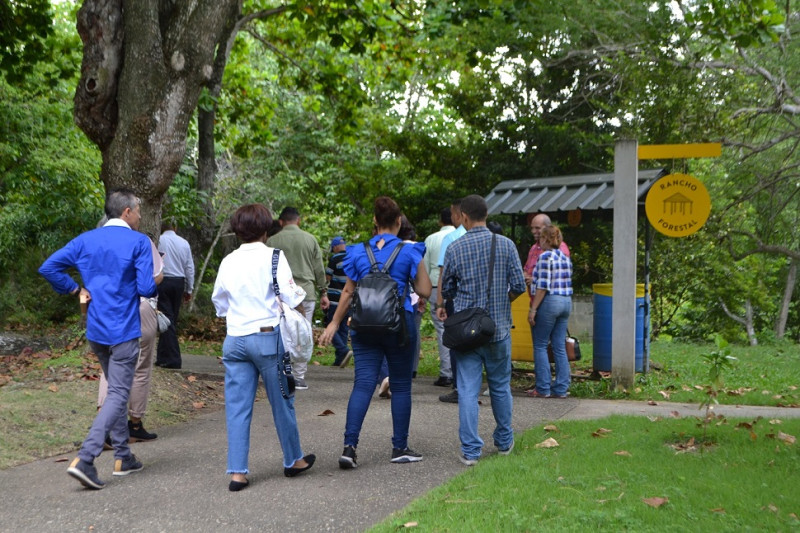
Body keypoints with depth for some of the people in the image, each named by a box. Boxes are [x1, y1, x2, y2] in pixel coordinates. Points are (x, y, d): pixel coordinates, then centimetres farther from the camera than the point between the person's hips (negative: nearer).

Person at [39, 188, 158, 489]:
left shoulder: (86, 240, 7)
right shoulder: (138, 242, -9)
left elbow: (48, 267, -2)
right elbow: (146, 288, -16)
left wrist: (76, 289, 7)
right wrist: (156, 287, 6)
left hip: (95, 330, 7)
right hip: (123, 331, -6)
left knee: (116, 391, 19)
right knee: (118, 395, -4)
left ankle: (122, 458, 24)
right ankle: (84, 459, -17)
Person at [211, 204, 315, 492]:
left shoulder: (228, 261, 6)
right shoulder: (273, 257, -7)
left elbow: (218, 303, 16)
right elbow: (290, 297, -11)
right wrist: (301, 292, 9)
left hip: (235, 339, 3)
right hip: (267, 336, -3)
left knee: (237, 406, 5)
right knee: (282, 401, 11)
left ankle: (237, 472, 4)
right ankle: (293, 460, 26)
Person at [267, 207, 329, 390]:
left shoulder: (272, 241, 3)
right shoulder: (310, 239, 5)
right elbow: (319, 269, 7)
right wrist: (323, 293, 15)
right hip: (307, 293, 0)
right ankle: (299, 377, 6)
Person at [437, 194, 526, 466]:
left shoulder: (455, 248, -4)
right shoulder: (506, 245, -3)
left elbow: (446, 288, 6)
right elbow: (519, 285, -4)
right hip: (499, 327, 1)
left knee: (468, 390, 1)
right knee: (500, 386, 16)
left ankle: (470, 450, 1)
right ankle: (504, 441, 29)